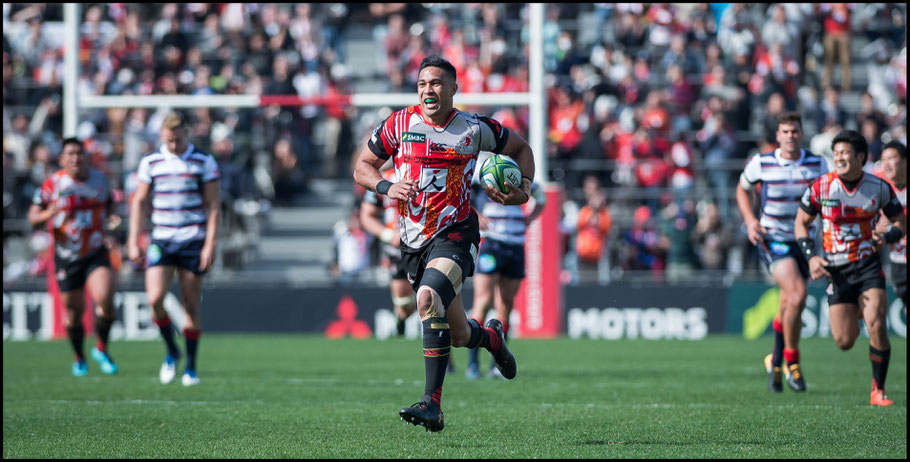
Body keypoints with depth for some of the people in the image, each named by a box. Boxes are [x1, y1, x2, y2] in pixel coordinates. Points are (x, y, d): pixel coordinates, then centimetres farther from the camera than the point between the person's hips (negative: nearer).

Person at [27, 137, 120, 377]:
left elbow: (109, 202, 19)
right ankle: (79, 359, 30)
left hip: (96, 253, 1)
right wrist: (47, 215, -26)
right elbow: (32, 216, -4)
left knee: (105, 300, -20)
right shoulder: (52, 184, -7)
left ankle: (101, 348, 3)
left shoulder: (100, 179, 1)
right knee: (74, 311, 6)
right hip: (67, 257, -1)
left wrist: (111, 217, -3)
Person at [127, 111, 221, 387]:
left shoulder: (204, 162, 0)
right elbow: (139, 202, 11)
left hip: (193, 241, -1)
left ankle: (190, 367, 12)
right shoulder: (150, 163, 6)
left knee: (191, 306, 0)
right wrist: (133, 242, 4)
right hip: (161, 240, 1)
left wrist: (210, 244, -9)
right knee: (155, 298, -15)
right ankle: (171, 351, 8)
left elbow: (213, 205, -1)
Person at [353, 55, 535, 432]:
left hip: (455, 234, -4)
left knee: (428, 298, -31)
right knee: (457, 334, 9)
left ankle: (432, 403, -30)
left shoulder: (475, 129, -3)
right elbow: (362, 167, 9)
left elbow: (520, 148, 14)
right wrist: (386, 187, -11)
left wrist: (524, 186, -4)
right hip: (413, 241, 4)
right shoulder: (399, 125, 1)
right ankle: (491, 336, 49)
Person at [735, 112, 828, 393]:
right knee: (797, 295, -23)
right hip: (772, 239, -3)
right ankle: (792, 362, -7)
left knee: (788, 308, 9)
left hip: (803, 240, 3)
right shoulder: (760, 163, -5)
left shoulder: (817, 165, -1)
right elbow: (743, 188, 13)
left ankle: (775, 362, 33)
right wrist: (750, 220, -2)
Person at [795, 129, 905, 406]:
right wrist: (811, 256, -9)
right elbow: (801, 222, 6)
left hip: (869, 265, -1)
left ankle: (878, 389, -3)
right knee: (844, 342, 0)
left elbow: (901, 222, 7)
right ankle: (855, 312, 40)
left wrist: (886, 238, -15)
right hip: (836, 269, 1)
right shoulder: (821, 187, -7)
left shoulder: (879, 188, -5)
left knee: (877, 326, -20)